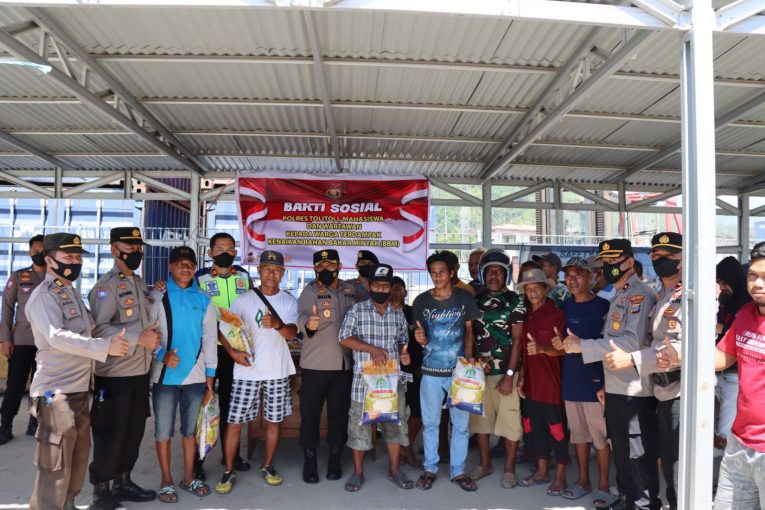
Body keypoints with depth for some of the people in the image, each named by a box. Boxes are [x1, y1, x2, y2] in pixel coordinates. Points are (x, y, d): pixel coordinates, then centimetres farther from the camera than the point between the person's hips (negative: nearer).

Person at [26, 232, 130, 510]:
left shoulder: (71, 293, 18)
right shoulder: (44, 296, -13)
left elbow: (87, 330, 30)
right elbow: (57, 337, -27)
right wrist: (105, 347, -30)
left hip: (79, 387, 10)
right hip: (57, 390, -9)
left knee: (79, 454, 19)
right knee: (56, 462, -1)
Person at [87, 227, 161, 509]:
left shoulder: (140, 283, 14)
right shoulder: (106, 286, -13)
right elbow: (99, 328, -24)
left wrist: (153, 338, 10)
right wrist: (138, 339, -25)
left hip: (141, 372, 8)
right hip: (114, 375, -8)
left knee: (134, 430, 16)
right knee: (110, 434, 2)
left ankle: (123, 482, 32)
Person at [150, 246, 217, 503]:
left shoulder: (204, 300, 8)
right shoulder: (157, 296, 2)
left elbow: (209, 338, 8)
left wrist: (210, 374, 5)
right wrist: (162, 354, -20)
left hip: (195, 375, 2)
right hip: (165, 374, -2)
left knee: (190, 429, 12)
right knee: (163, 430, 5)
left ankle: (188, 477, 24)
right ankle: (166, 480, 19)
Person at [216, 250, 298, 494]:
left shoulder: (289, 301, 4)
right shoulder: (245, 300, 2)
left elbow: (292, 333, -9)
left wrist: (277, 324, -29)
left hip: (278, 371, 1)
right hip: (247, 371, -1)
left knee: (274, 420, 11)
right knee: (234, 422, 0)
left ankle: (267, 466, 29)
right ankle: (229, 471, 15)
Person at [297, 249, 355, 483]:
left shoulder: (351, 290, 6)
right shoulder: (310, 291, -5)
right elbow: (303, 317, -22)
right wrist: (308, 324, -45)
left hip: (344, 365, 3)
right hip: (314, 365, -3)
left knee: (339, 414, 12)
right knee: (310, 414, 3)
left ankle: (335, 460, 27)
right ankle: (309, 462, 18)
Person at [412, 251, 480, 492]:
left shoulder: (465, 298, -4)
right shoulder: (421, 301, -3)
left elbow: (469, 330, 4)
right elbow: (423, 337, 4)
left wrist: (468, 355, -11)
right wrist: (421, 338, -19)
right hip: (431, 372, 0)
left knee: (460, 424, 7)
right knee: (430, 423, 10)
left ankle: (458, 470, 23)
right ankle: (430, 468, 26)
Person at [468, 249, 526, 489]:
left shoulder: (515, 301, -3)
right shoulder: (474, 300, 8)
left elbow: (517, 340, -6)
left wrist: (509, 375, -11)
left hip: (505, 371, -3)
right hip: (479, 370, 4)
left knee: (510, 420, 0)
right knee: (479, 418, 10)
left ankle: (509, 468, 17)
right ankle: (485, 463, 27)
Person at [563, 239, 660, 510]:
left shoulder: (640, 294, -14)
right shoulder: (619, 296, 16)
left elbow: (632, 341, -25)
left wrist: (582, 346, -24)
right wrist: (606, 383, 17)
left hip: (635, 390, -9)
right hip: (616, 388, 9)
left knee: (639, 453, 2)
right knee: (621, 449, 19)